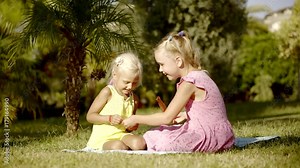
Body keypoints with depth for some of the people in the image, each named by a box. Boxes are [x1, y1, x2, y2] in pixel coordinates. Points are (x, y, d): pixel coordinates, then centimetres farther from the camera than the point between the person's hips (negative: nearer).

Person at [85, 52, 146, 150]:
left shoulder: (134, 99, 14)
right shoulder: (107, 93, -5)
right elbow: (90, 116, -6)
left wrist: (132, 127, 5)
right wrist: (109, 119, -20)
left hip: (122, 135, 5)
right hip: (102, 139, -5)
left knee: (140, 143, -28)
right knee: (117, 146, -38)